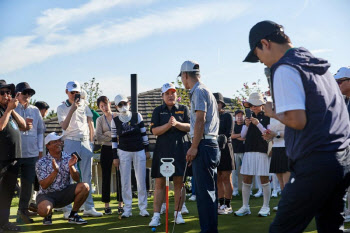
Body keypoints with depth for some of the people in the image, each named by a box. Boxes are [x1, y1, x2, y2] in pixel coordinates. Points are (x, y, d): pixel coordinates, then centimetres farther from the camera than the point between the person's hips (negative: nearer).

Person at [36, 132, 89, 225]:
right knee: (43, 210, -38)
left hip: (65, 193, 4)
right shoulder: (41, 163, -8)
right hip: (47, 195, -3)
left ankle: (73, 215, -2)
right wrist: (55, 171, -28)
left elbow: (77, 179, -6)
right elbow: (44, 185, -16)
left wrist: (71, 166, -24)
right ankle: (48, 214, 5)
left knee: (84, 186, -22)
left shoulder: (68, 158, 1)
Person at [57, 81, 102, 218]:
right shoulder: (62, 108, 2)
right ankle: (68, 209, -2)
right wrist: (72, 109, -19)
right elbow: (64, 126, -12)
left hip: (85, 142, 4)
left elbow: (91, 125, 17)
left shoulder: (84, 106, 13)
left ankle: (89, 207, 9)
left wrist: (91, 142, 10)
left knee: (87, 176, 5)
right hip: (71, 143, -4)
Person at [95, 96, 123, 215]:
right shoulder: (100, 120, 6)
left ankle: (120, 204, 5)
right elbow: (98, 137, -5)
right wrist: (113, 137, -12)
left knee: (120, 176, -1)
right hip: (106, 149, 1)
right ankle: (106, 205, 8)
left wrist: (107, 134, -10)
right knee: (106, 177, 3)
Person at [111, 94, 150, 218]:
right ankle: (127, 209, 7)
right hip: (123, 152, 0)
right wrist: (115, 157, 0)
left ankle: (143, 208, 8)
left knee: (141, 180, 0)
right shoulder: (115, 121, 2)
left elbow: (143, 133, 6)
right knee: (125, 181, 0)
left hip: (139, 151, 0)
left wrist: (147, 150, 4)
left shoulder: (137, 116, 2)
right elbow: (114, 139, 4)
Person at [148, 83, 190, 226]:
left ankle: (178, 213, 11)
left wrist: (177, 123, -14)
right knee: (159, 183, -3)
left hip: (180, 149, 0)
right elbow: (154, 131, 0)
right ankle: (156, 215, 0)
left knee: (179, 182, 1)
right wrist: (168, 125, -16)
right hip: (162, 149, 0)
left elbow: (190, 127, 2)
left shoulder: (184, 109, 12)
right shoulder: (158, 111, 11)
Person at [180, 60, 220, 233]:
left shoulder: (199, 91, -8)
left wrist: (194, 147, -17)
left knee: (204, 190, -9)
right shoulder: (205, 91, 22)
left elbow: (200, 120, -17)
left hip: (203, 145, -10)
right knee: (208, 189, 12)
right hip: (210, 145, 10)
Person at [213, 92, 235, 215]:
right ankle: (221, 204, 12)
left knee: (226, 178, -3)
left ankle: (228, 206, 0)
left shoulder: (228, 116, 2)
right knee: (218, 179, 6)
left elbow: (228, 133, -7)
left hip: (224, 149, -5)